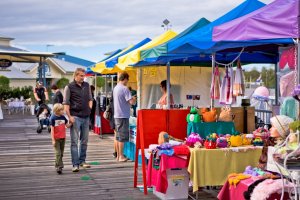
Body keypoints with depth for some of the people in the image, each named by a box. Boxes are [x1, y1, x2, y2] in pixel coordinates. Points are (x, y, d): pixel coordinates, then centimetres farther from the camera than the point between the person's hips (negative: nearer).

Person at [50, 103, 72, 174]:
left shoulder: (63, 117, 4)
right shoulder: (53, 118, -11)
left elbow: (67, 125, 11)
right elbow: (52, 130, -12)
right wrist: (53, 140, -15)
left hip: (63, 138, 6)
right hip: (56, 139, -6)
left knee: (61, 153, 11)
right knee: (58, 153, -9)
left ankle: (58, 166, 23)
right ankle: (59, 167, -8)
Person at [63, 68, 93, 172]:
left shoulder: (87, 86, 11)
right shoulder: (69, 87, -4)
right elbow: (66, 103, -7)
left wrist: (89, 108, 8)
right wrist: (69, 116, -14)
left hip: (86, 117, 6)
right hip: (75, 117, -5)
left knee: (84, 140, 12)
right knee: (74, 141, -4)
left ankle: (82, 161, 24)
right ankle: (75, 164, -3)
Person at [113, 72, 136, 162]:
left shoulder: (115, 88, 12)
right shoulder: (124, 89, -15)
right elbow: (131, 102, -20)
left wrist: (131, 99, 19)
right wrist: (134, 99, 1)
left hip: (117, 115, 8)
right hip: (123, 115, -8)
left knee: (118, 136, 13)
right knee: (122, 137, -2)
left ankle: (118, 155, 19)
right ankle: (121, 156, 2)